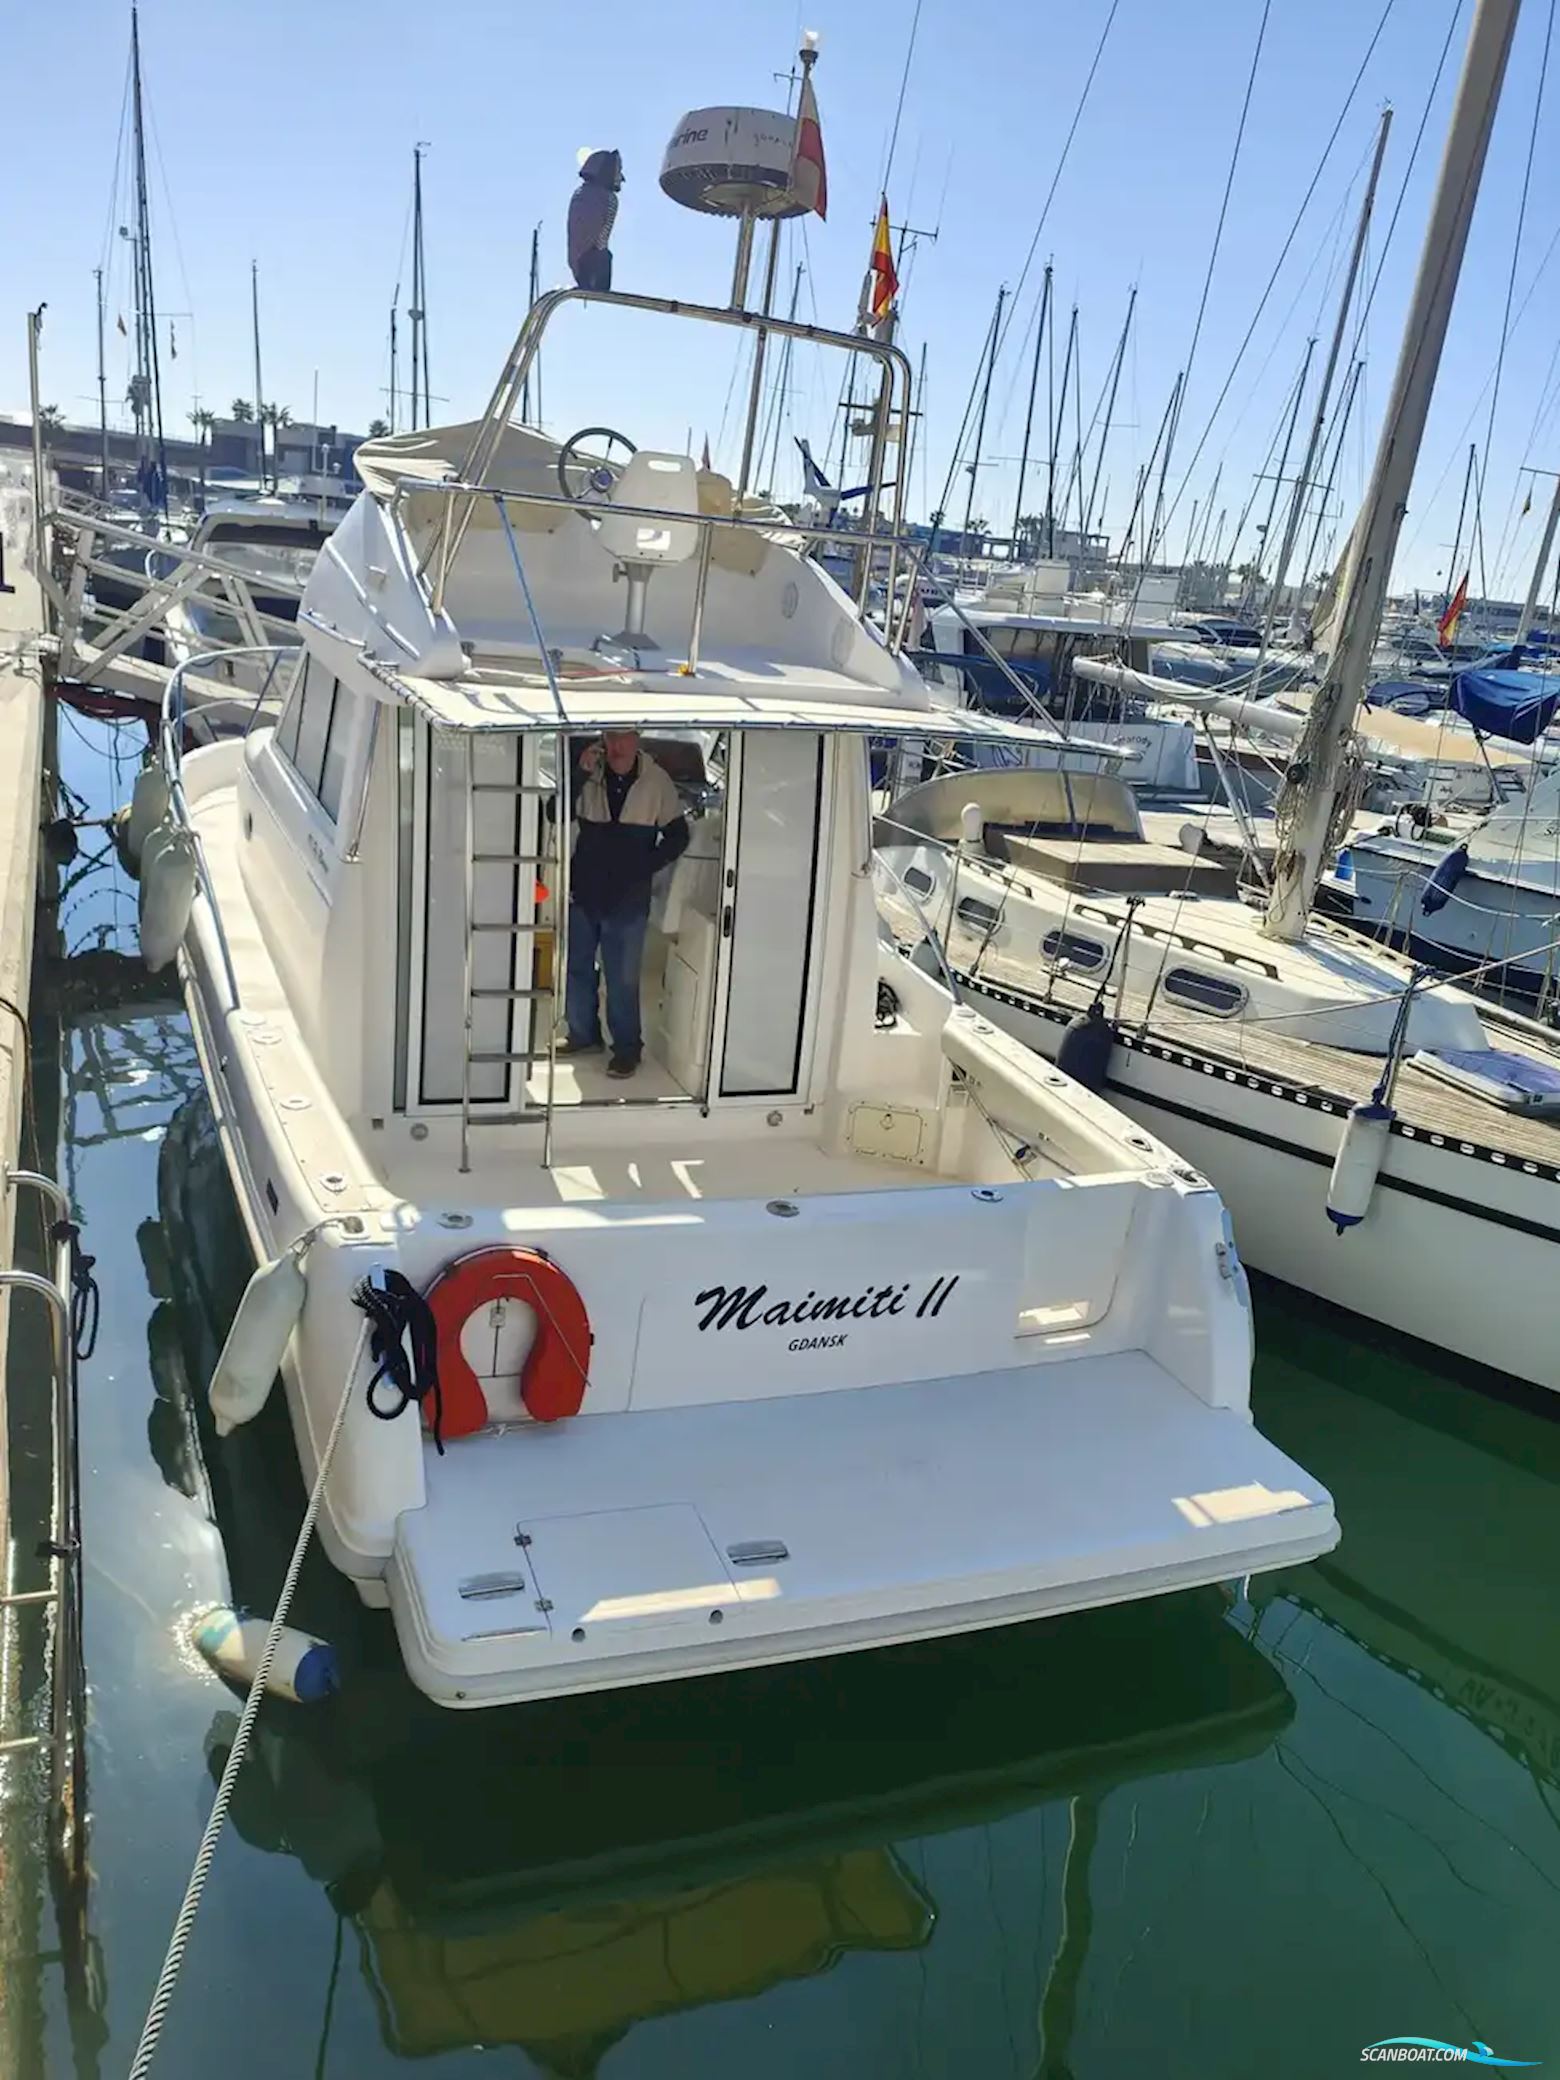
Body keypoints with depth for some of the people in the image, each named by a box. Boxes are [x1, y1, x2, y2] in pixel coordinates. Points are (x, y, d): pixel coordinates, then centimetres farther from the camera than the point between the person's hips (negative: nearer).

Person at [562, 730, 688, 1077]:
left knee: (622, 980, 3)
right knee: (577, 968, 15)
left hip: (628, 900, -3)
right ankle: (583, 1034, 33)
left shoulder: (656, 783, -7)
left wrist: (645, 867, -8)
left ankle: (627, 1048, 18)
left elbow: (677, 836, 1)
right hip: (584, 892, 3)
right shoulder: (589, 777, -4)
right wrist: (580, 774, -23)